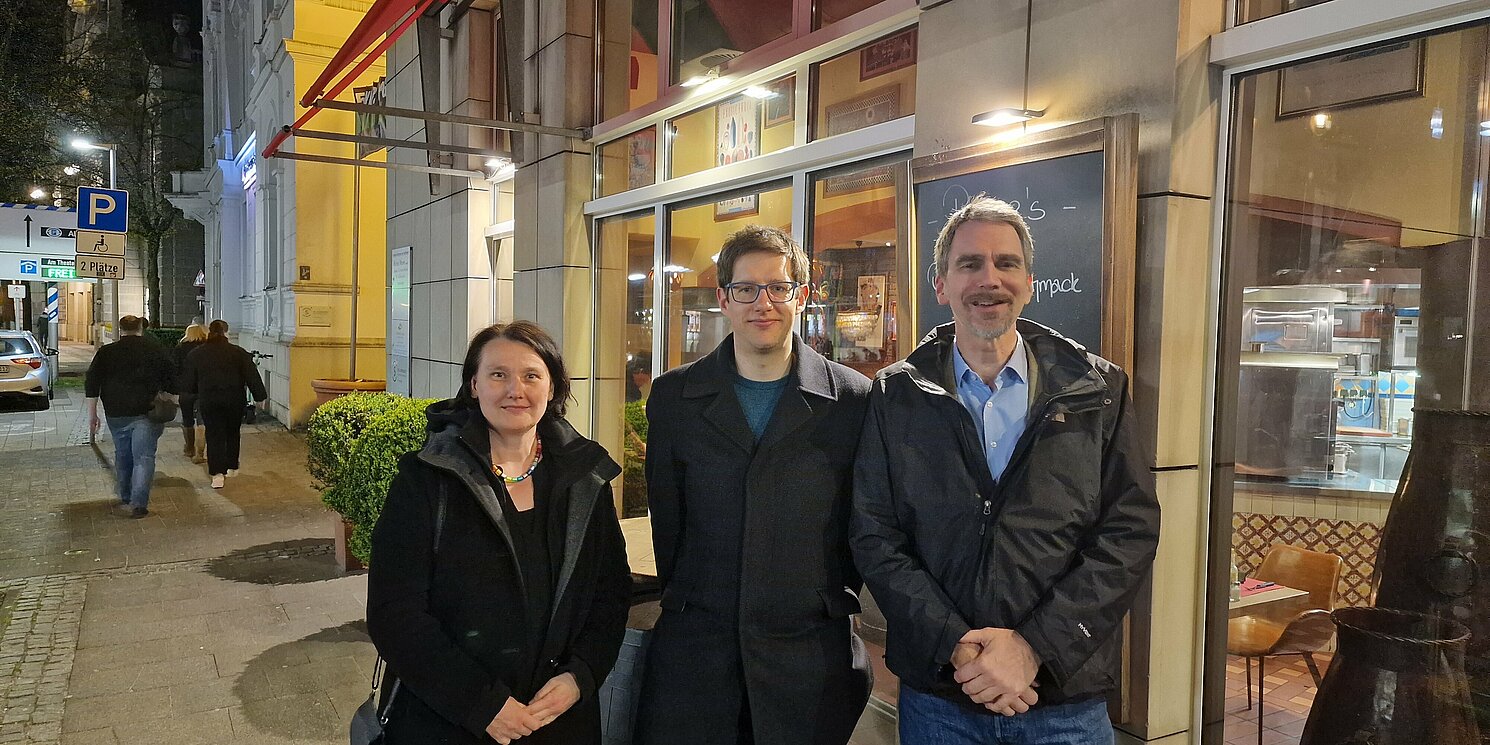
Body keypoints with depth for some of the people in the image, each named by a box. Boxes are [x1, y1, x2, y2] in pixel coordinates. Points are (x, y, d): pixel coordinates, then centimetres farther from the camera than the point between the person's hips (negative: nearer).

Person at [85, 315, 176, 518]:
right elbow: (171, 382, 4)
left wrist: (92, 415, 8)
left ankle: (125, 497, 32)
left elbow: (91, 384, 3)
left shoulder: (106, 352, 4)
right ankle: (138, 504, -13)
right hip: (146, 412, -2)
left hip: (116, 414, 3)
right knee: (143, 457, -3)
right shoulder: (156, 350, 1)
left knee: (122, 455, 19)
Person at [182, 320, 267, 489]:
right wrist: (260, 397, 2)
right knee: (233, 433, 18)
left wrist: (197, 394, 24)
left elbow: (189, 383, 6)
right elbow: (252, 377, -4)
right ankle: (232, 467, 26)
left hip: (208, 401, 0)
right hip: (235, 400, 0)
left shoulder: (195, 355, 1)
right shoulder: (239, 352, -3)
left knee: (214, 436, 1)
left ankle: (217, 473, -10)